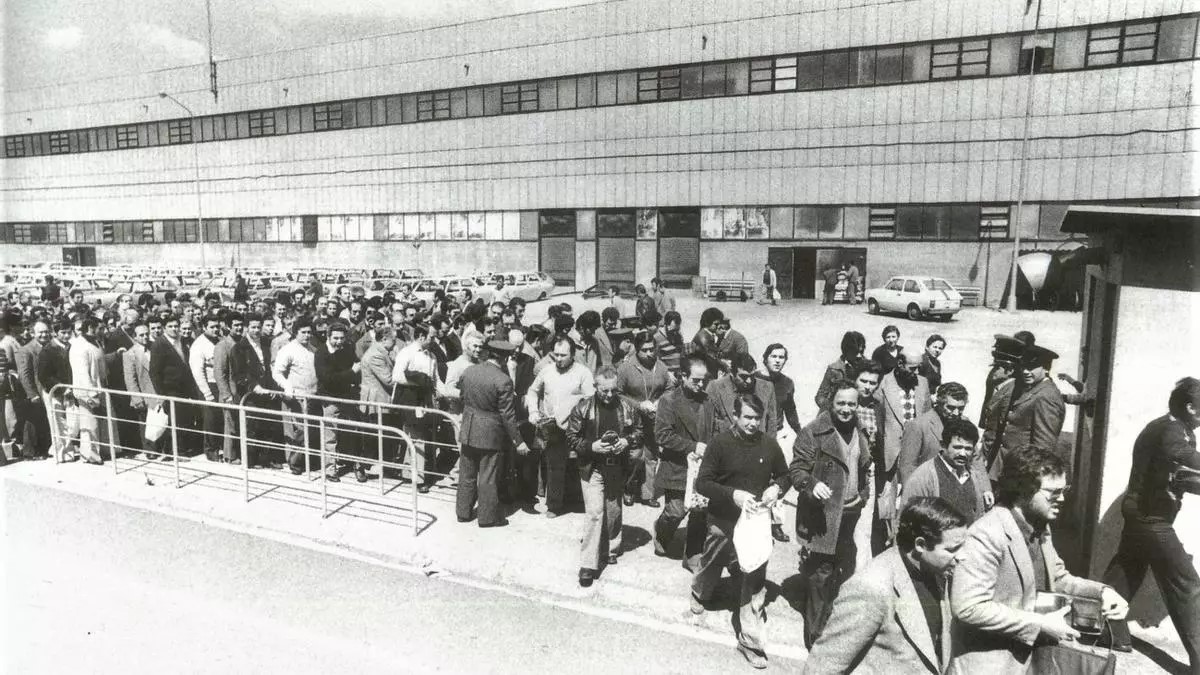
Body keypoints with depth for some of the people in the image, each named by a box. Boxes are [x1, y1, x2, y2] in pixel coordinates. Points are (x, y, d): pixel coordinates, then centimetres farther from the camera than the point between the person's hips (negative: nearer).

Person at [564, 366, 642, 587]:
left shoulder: (627, 407, -1)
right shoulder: (582, 408, -8)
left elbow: (638, 432, 10)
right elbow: (572, 438, -4)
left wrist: (627, 441, -11)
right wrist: (592, 446, -19)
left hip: (617, 468, 3)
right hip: (592, 468, -3)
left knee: (613, 512, 15)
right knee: (594, 512, -10)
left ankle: (610, 550, 38)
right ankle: (588, 564, -3)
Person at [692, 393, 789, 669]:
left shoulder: (769, 444, -8)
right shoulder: (720, 443, -16)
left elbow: (785, 475, 8)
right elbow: (702, 483, -15)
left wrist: (776, 488, -14)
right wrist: (733, 494, -28)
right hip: (724, 522, -1)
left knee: (755, 581, 3)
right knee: (711, 566, 22)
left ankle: (750, 640, 16)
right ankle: (699, 593, 56)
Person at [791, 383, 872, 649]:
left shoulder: (859, 436, 11)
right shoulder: (813, 432, -11)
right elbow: (797, 469, -12)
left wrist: (862, 495, 11)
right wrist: (812, 484, -30)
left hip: (849, 516, 7)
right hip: (821, 516, -7)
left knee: (845, 572, 17)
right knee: (819, 575, -5)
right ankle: (816, 637, 8)